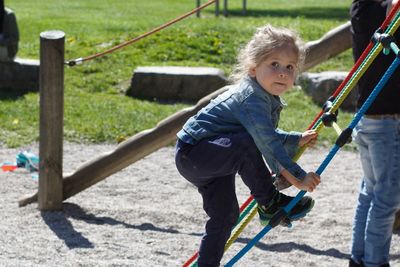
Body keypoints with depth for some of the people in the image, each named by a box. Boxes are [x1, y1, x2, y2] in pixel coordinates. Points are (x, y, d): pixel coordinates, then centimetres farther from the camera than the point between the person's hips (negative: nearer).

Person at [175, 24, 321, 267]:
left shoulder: (270, 99, 9)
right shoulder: (251, 99, -25)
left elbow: (267, 134, 28)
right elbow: (266, 142, -33)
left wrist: (297, 139, 27)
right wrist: (297, 176, -34)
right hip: (193, 153, -11)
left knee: (225, 217, 12)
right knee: (245, 144, -33)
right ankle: (269, 203, -17)